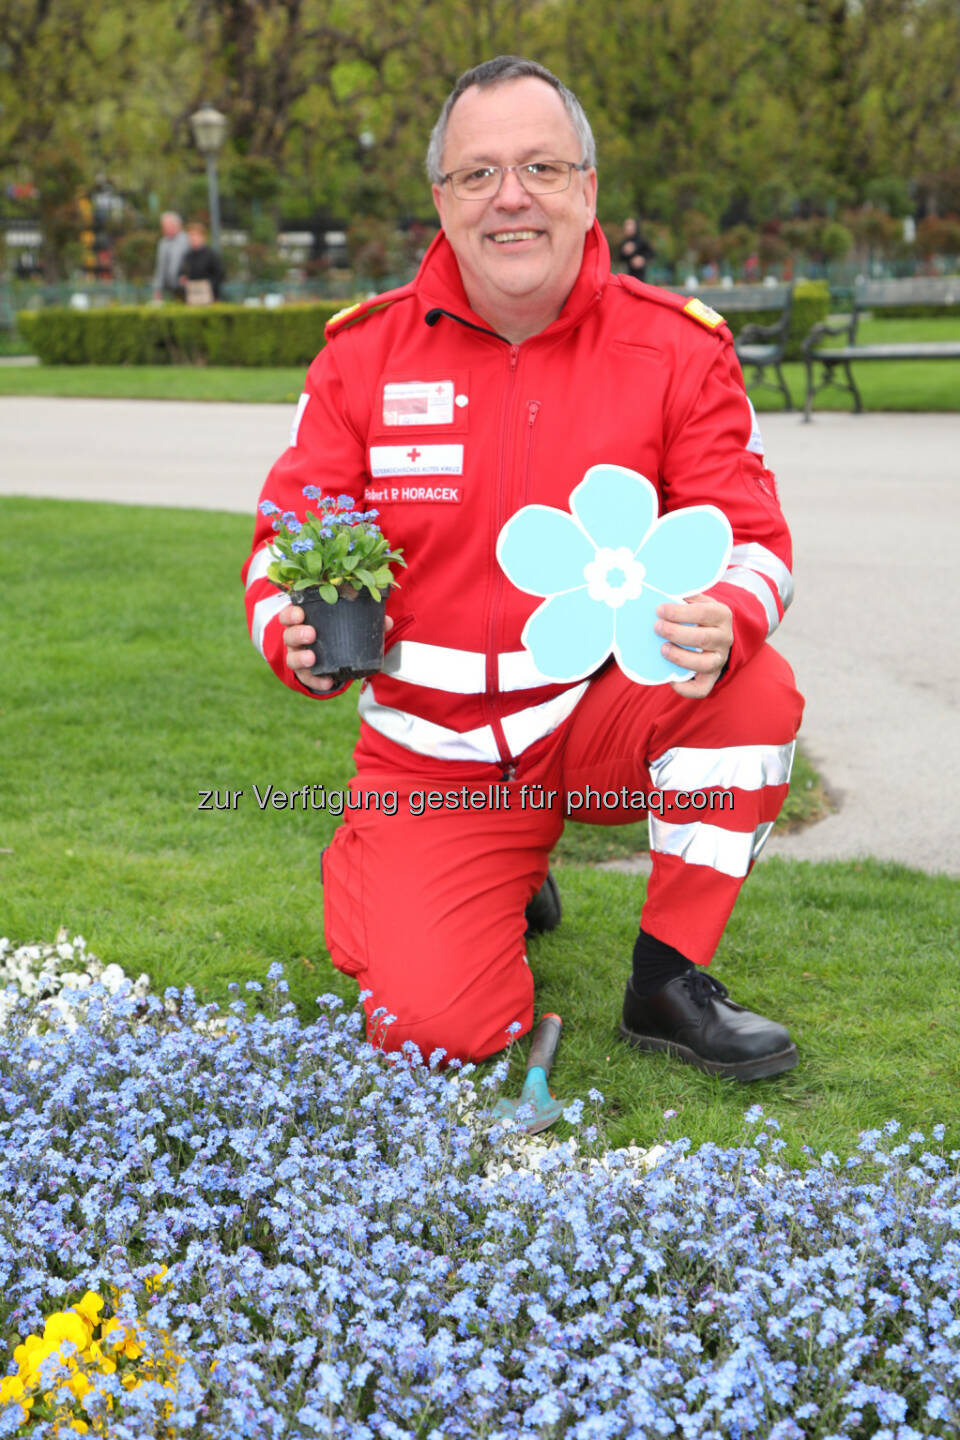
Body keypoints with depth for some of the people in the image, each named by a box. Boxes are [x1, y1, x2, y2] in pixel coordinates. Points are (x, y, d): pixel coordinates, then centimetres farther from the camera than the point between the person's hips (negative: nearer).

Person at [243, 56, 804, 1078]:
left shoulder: (678, 349, -7)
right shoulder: (365, 355, -4)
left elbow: (748, 540, -8)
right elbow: (286, 542, 0)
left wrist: (723, 625, -33)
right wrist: (298, 639, -25)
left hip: (604, 715, 0)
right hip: (434, 755, 0)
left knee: (753, 689, -31)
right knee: (434, 1028, -16)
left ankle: (668, 983, -8)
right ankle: (510, 885, 23)